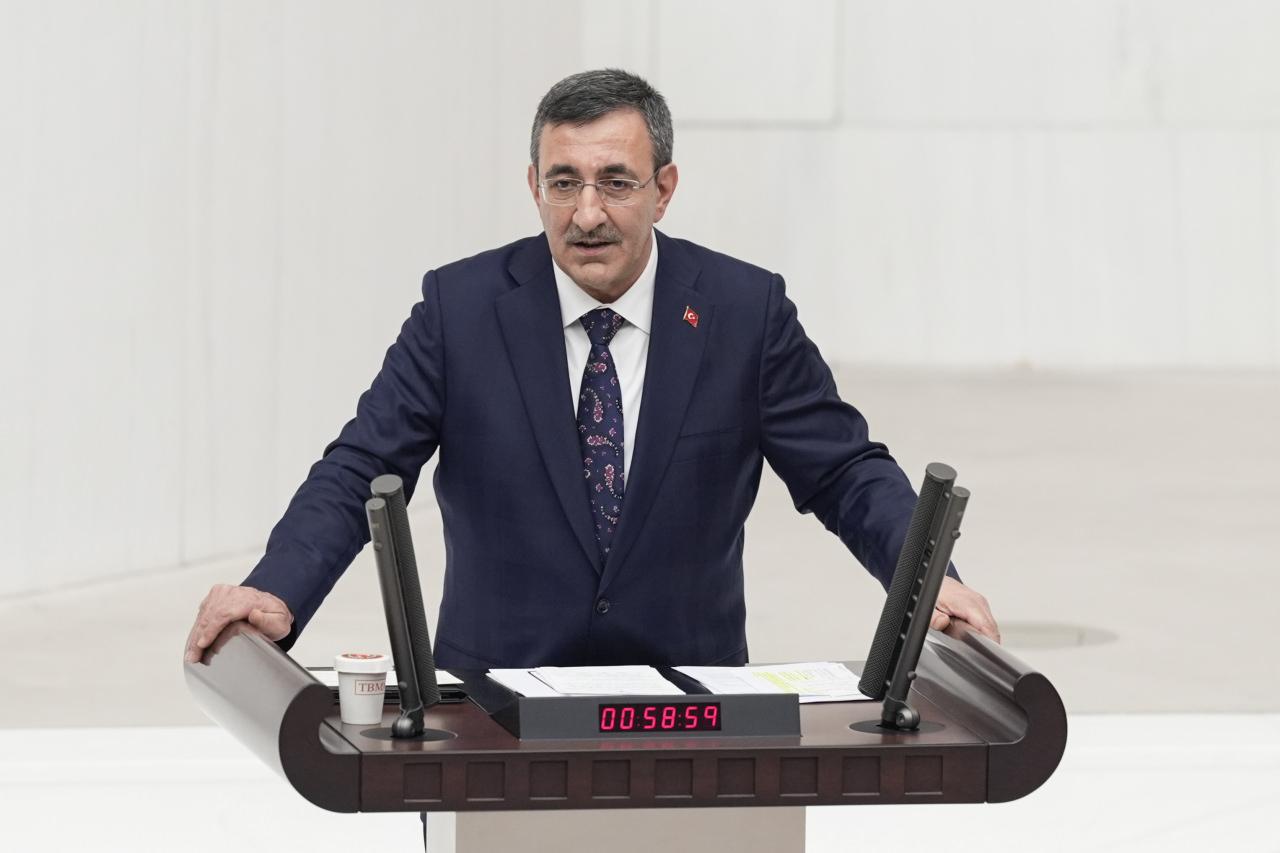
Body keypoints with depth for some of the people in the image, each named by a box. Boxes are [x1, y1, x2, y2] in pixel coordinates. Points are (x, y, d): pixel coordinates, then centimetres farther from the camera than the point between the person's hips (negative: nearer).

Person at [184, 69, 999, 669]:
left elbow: (847, 473, 3)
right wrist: (274, 593, -20)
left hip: (688, 701, 0)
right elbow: (359, 472, -2)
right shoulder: (461, 307, 0)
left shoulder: (746, 310, 0)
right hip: (502, 698, 0)